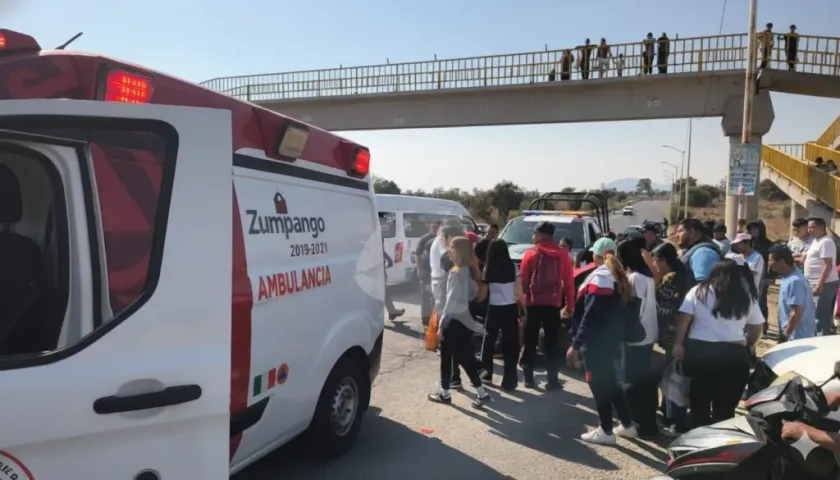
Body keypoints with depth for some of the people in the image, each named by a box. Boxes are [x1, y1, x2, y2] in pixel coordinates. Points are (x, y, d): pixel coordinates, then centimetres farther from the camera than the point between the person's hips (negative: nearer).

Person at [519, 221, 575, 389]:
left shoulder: (531, 254, -4)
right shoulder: (562, 255, 1)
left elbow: (523, 280, -3)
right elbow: (569, 282, 2)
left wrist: (523, 299, 6)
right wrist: (570, 304, 9)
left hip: (533, 303, -1)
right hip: (553, 304, 1)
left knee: (530, 342, 9)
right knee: (551, 343, 8)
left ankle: (529, 378, 12)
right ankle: (552, 380, 6)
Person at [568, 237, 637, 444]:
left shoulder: (599, 278, -17)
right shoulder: (618, 277, 10)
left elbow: (590, 316, -20)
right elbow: (617, 311, 14)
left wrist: (576, 344, -17)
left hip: (595, 343, -9)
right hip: (611, 341, 9)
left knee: (599, 385, 2)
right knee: (610, 383, 20)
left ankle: (606, 431, 11)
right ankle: (627, 425, 28)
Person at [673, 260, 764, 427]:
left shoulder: (699, 291, 3)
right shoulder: (747, 296, 6)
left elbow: (684, 319, -4)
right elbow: (756, 329, 10)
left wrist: (679, 344, 1)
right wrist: (746, 347, 23)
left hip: (699, 352, 0)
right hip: (733, 356, 0)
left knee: (699, 405, 14)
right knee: (725, 409, 9)